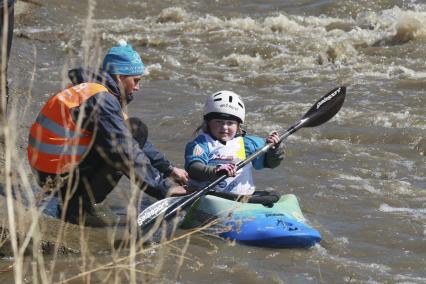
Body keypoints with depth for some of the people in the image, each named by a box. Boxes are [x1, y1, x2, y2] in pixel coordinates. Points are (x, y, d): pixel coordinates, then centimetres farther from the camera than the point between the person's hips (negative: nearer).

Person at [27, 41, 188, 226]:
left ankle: (72, 199, 10)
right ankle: (81, 207, -11)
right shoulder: (100, 99, -16)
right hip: (58, 175, -10)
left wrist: (169, 169, 19)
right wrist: (161, 188, -16)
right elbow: (125, 151, -20)